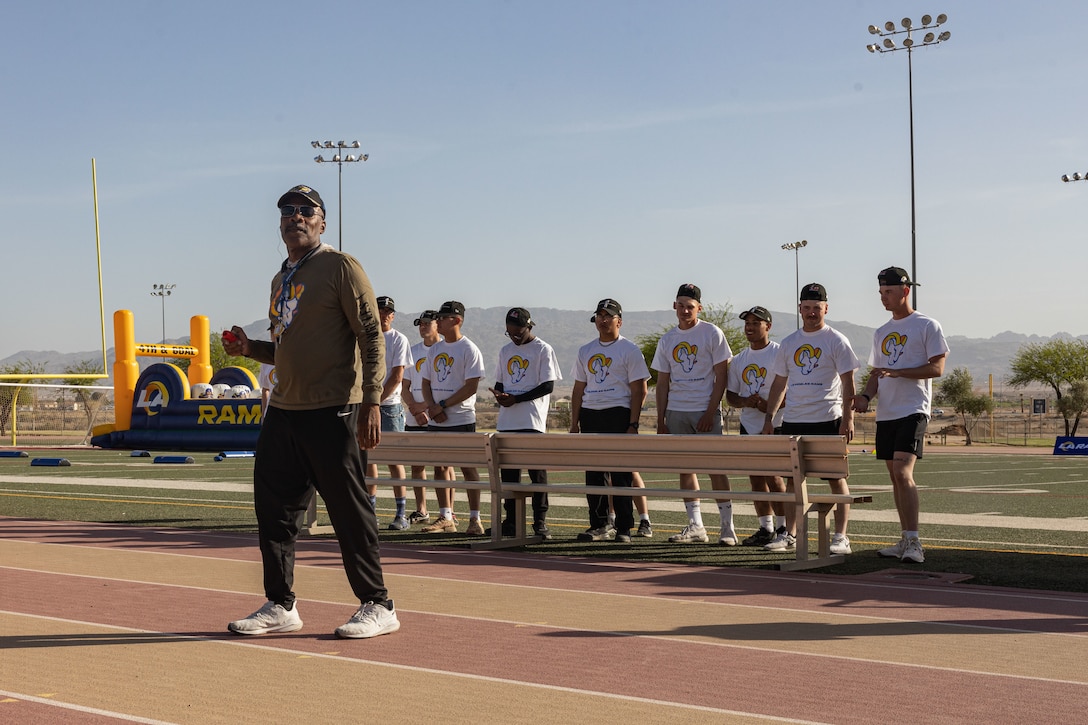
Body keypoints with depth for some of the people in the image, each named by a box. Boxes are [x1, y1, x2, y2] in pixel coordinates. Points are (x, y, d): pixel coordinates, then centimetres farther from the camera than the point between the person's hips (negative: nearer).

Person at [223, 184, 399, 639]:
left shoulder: (341, 267, -5)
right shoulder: (281, 280, 19)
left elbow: (372, 337, -11)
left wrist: (371, 402, -19)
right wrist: (249, 348, 8)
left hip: (331, 412, -8)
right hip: (283, 410, 8)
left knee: (349, 511, -4)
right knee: (274, 508, 8)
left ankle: (378, 607, 6)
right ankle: (280, 607, 18)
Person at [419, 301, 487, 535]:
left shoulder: (469, 349, -8)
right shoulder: (436, 348, 13)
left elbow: (471, 386, -14)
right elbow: (426, 381, 14)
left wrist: (443, 405, -16)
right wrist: (432, 406, -4)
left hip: (461, 419, -7)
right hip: (436, 420, 7)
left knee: (468, 467, -3)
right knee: (441, 466, 7)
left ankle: (474, 519, 1)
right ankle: (446, 517, 13)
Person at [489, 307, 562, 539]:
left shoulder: (543, 350, -3)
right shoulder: (505, 351, 17)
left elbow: (548, 386, -9)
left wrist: (516, 399, -15)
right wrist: (499, 394, -3)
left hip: (533, 421, -6)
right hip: (507, 422, 6)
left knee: (537, 472, -5)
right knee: (508, 472, 7)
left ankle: (540, 522, -1)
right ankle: (511, 521, 14)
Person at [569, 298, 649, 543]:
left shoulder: (629, 350, -1)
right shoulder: (585, 351, 16)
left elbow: (639, 390, -6)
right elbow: (579, 389, 18)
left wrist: (633, 425, -14)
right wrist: (574, 423, 10)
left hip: (618, 414, -5)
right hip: (590, 416, 6)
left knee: (621, 474, -5)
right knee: (593, 473, 5)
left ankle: (623, 528, 0)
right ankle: (599, 525, 12)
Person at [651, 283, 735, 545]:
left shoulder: (712, 333, -3)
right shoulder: (667, 340, 11)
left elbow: (721, 375, -6)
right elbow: (663, 383, 13)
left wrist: (711, 412, -13)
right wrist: (660, 420, 7)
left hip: (706, 410, -5)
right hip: (676, 412, 5)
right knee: (685, 468, 6)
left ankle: (727, 527, -4)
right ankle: (695, 526, 13)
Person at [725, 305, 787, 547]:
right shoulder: (739, 360, 13)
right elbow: (730, 395, 14)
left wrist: (769, 405, -21)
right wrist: (744, 401, -8)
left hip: (775, 425, -7)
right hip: (749, 425, 7)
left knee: (773, 477, -10)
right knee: (755, 477, 8)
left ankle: (784, 527, -1)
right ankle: (765, 528, 16)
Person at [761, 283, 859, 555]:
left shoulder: (836, 341, -2)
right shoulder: (789, 343, 13)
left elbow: (848, 382, -6)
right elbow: (779, 382, 18)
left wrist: (848, 418, -14)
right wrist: (769, 417, 11)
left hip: (827, 420, -5)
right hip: (793, 421, 5)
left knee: (836, 478, -2)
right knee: (793, 479, 7)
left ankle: (841, 537, 2)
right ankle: (789, 535, 14)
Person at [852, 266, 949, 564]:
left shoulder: (927, 326, -2)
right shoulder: (881, 332, 18)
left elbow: (937, 368, -9)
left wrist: (897, 372, -20)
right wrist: (866, 395, 2)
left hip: (913, 411, -7)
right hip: (885, 413, 8)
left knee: (903, 472, -20)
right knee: (895, 476, 9)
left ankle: (914, 542, -20)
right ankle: (906, 541, 16)